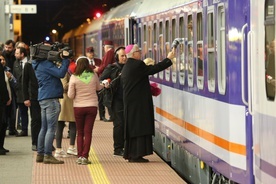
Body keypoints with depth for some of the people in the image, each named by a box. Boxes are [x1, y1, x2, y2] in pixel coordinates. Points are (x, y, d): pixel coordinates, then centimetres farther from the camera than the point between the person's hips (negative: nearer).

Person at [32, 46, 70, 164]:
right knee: (51, 128, -8)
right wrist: (65, 59, -14)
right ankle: (47, 155, -9)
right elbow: (61, 73, -20)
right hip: (51, 98, -10)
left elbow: (56, 73, 18)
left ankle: (40, 154, 15)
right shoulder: (46, 64, -13)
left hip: (43, 99, 10)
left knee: (44, 128, 13)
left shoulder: (39, 64, 17)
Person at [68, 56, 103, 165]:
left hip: (78, 107, -1)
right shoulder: (94, 75, -4)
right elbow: (99, 88, 14)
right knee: (88, 132, 3)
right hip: (92, 106, 1)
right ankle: (85, 156, -4)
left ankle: (79, 156, 6)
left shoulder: (74, 77, -10)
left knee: (80, 133, 12)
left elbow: (70, 95, -7)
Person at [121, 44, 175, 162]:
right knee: (140, 126, -7)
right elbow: (153, 69, -16)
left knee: (132, 128, 12)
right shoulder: (137, 65, -14)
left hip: (130, 103, 10)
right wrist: (168, 59, -10)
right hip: (139, 103, -10)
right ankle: (136, 155, -8)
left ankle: (131, 154, 15)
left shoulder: (126, 68, 15)